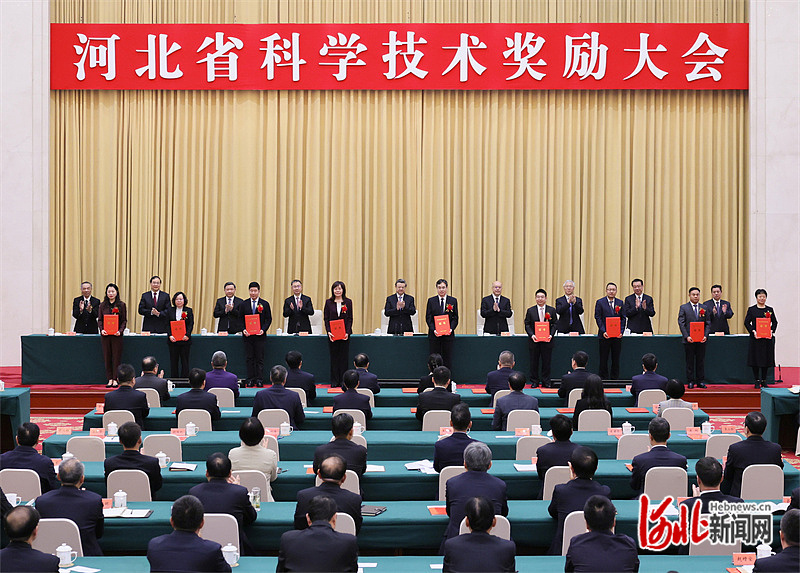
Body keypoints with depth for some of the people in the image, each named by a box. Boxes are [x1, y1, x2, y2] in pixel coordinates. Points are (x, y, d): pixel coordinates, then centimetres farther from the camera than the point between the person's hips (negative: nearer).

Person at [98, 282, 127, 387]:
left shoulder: (121, 305, 3)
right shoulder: (102, 305, 9)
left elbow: (124, 321, 1)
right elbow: (99, 319, 8)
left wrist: (120, 331, -15)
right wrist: (101, 329, -10)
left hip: (117, 335, -2)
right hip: (105, 335, 2)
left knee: (116, 357, -1)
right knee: (107, 357, 3)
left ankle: (115, 379, 5)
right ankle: (109, 379, 9)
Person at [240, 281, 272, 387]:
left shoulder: (265, 304, 3)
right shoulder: (244, 304, 8)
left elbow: (268, 319, 3)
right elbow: (240, 319, 10)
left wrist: (263, 329, -12)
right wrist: (243, 330, -7)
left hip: (260, 335, -2)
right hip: (247, 335, 2)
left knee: (259, 358, 0)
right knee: (249, 358, 4)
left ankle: (259, 380, 3)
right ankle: (250, 380, 8)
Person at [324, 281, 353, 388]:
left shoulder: (348, 302, 3)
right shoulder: (329, 302, 4)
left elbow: (350, 319, 1)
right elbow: (326, 319, 2)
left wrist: (347, 332, -11)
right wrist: (328, 332, -11)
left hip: (345, 334, 0)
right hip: (332, 334, 0)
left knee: (344, 357, 2)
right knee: (334, 357, 3)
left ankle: (343, 381, 8)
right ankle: (334, 382, 8)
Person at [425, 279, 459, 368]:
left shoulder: (453, 300, 6)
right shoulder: (431, 301, 6)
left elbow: (455, 318, 5)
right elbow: (428, 318, 3)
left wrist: (451, 329, -12)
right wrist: (434, 330, -12)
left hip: (448, 334, 0)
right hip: (434, 334, 0)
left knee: (447, 360, 1)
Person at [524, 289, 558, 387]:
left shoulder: (551, 310, 6)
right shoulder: (530, 311, 5)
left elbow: (554, 324, 6)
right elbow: (527, 325, 4)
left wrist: (551, 335, -10)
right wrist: (531, 335, -12)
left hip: (547, 340, 0)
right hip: (534, 340, 0)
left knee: (546, 362, 3)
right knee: (534, 362, 4)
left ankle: (546, 382, 11)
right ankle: (535, 382, 13)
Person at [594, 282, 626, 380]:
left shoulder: (620, 303, 8)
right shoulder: (600, 302, 1)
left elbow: (623, 318, 7)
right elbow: (598, 318, -3)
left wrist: (621, 331, -6)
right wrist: (603, 331, -13)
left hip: (617, 335, 2)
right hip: (605, 335, -2)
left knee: (616, 359, 6)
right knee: (603, 359, 1)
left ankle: (615, 378, 13)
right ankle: (604, 378, 8)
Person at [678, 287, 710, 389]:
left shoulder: (704, 308, 11)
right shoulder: (684, 307, 3)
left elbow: (707, 324, 9)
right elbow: (681, 323, -3)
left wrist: (705, 336, -6)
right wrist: (687, 336, -14)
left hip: (701, 340, 2)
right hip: (689, 339, -2)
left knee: (701, 361, 5)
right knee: (690, 362, 2)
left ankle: (701, 381, 10)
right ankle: (690, 382, 7)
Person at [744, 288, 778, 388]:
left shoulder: (770, 310, 9)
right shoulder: (751, 309, 3)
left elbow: (775, 322, 11)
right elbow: (747, 322, 0)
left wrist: (772, 331, -7)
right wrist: (753, 331, -14)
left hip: (767, 338, 2)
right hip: (755, 338, -2)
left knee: (766, 360, 5)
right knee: (755, 359, -1)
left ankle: (764, 381, 13)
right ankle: (757, 381, 7)